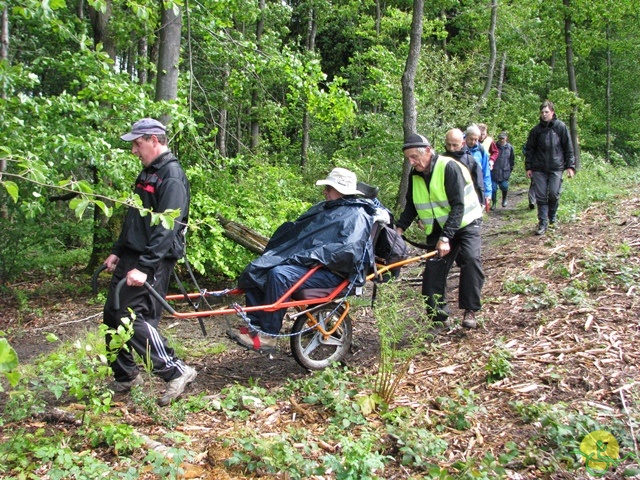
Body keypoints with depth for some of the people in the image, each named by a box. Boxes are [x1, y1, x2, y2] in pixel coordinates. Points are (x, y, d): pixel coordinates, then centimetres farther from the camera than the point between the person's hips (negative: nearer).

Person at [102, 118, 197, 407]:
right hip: (131, 257, 10)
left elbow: (166, 228, -22)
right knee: (112, 316, 13)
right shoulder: (148, 173, 17)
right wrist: (117, 252, 17)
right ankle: (125, 377, 27)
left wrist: (144, 268, -26)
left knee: (134, 317, -14)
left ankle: (176, 372, -4)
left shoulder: (171, 176, -14)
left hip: (153, 261, -10)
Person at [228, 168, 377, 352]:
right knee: (255, 271, -2)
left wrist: (308, 256, -26)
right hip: (302, 260, 10)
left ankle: (268, 336, -22)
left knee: (279, 274, -31)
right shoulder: (323, 208, 20)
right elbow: (295, 229, 26)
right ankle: (255, 325, 0)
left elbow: (347, 250, -25)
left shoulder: (356, 216, -9)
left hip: (330, 271, -10)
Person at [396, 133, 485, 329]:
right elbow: (411, 207, 8)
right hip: (438, 229, 6)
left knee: (470, 258, -27)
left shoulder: (449, 167, -22)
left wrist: (446, 237, -32)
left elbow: (458, 206, -26)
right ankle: (438, 315, 9)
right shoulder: (414, 174, -1)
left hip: (464, 223, -5)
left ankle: (470, 311, -14)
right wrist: (399, 228, -10)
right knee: (433, 269, -4)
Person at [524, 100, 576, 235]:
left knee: (554, 193, -7)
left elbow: (568, 148, 2)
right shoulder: (536, 130, 4)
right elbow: (529, 149, 9)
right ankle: (543, 223, 7)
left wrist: (570, 166, -2)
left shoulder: (561, 127, 0)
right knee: (541, 196, 0)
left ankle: (553, 214, 22)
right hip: (539, 168, 2)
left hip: (556, 168, -2)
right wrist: (528, 167, 4)